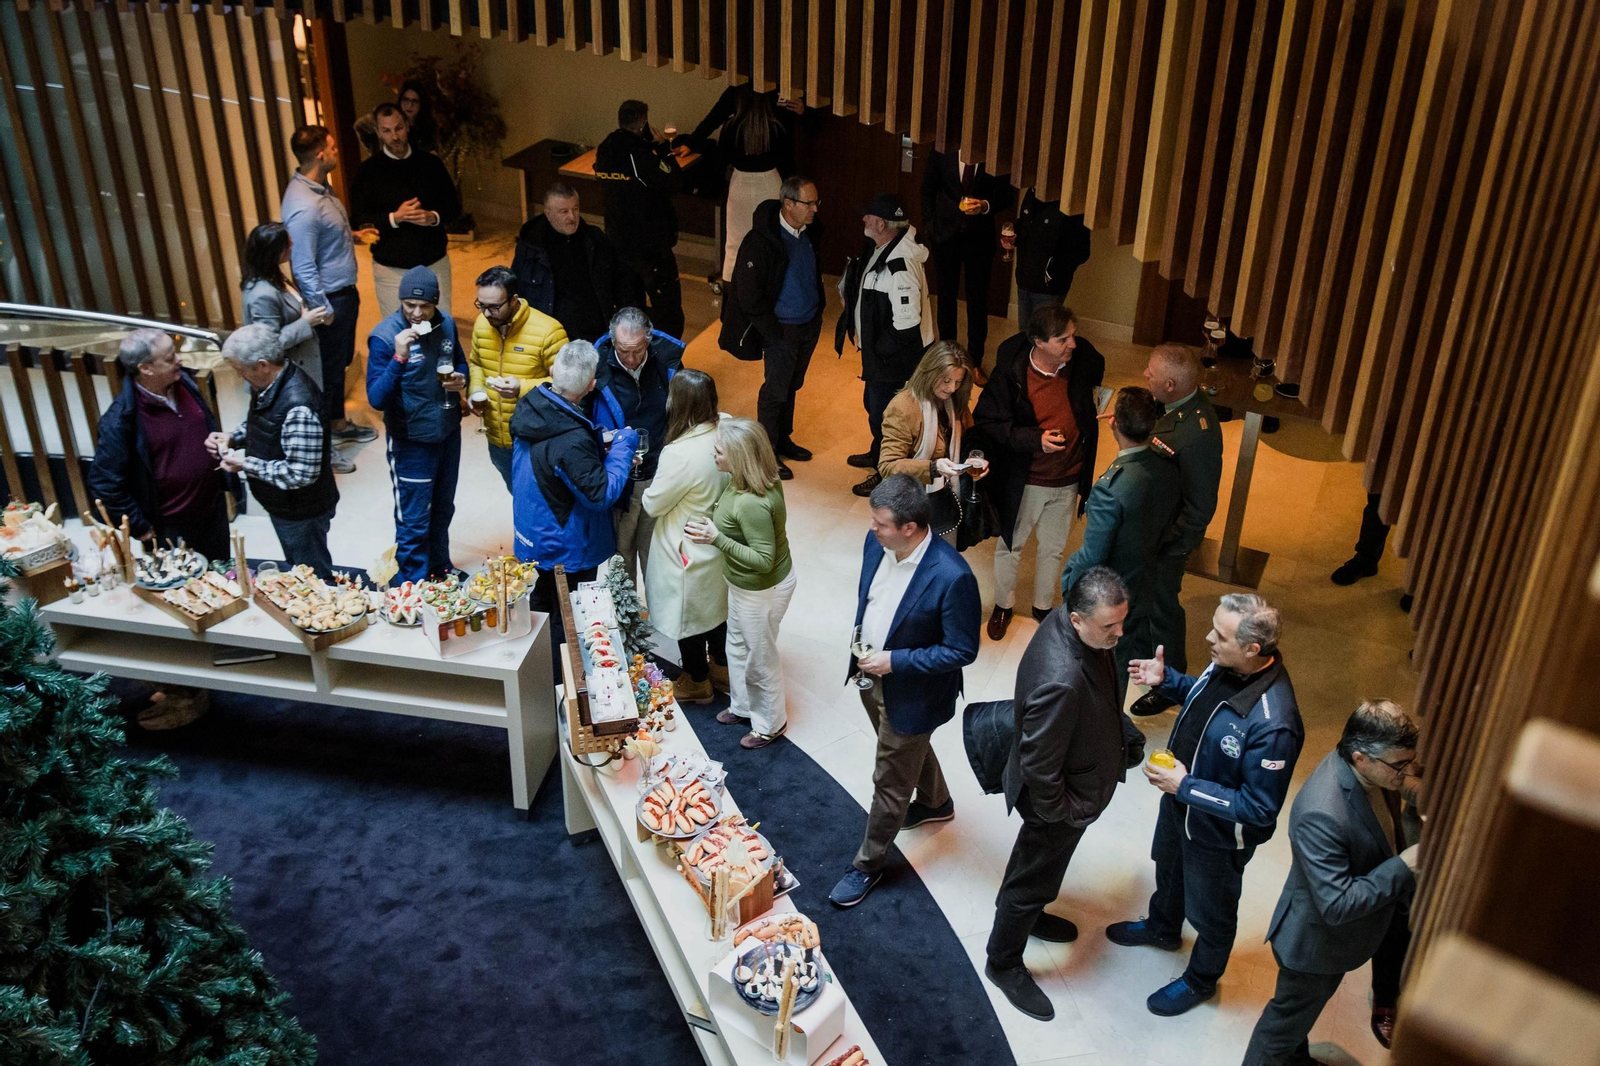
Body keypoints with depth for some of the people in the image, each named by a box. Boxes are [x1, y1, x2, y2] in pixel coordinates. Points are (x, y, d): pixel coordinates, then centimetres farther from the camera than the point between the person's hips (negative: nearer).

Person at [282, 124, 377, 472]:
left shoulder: (321, 185, 2)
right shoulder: (303, 207, -29)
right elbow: (303, 268, -26)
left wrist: (354, 235, 11)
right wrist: (323, 310, -21)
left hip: (345, 292, 10)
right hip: (329, 299, -10)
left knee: (340, 362, 24)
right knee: (327, 371, 4)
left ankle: (338, 423, 42)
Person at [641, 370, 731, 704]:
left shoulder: (679, 455, -35)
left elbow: (652, 505, -20)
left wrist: (647, 491, 2)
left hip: (688, 554, -7)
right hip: (720, 545, 7)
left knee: (688, 617, 17)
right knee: (718, 607, 27)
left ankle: (697, 682, 39)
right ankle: (721, 668, 48)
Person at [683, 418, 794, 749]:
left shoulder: (751, 504, -38)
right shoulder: (750, 481, -9)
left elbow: (763, 560, -32)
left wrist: (716, 539, -33)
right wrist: (716, 526, -2)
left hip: (762, 590, -9)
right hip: (743, 584, 9)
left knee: (760, 657, 15)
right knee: (737, 647, 28)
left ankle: (770, 724, 39)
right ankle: (742, 706, 52)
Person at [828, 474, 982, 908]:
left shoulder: (951, 577, -34)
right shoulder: (876, 542, -13)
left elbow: (962, 651, -24)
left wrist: (896, 660, -26)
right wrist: (859, 632, -2)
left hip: (912, 692, -7)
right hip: (870, 677, 7)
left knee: (890, 781, 12)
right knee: (909, 749, 33)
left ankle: (868, 864, 33)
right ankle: (936, 802, 62)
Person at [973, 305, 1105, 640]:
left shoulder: (1082, 356, -13)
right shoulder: (1011, 373, -24)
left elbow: (1097, 371, 13)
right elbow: (987, 421, -18)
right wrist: (1035, 439, -27)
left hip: (1068, 480, 3)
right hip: (1024, 481, -3)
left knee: (1054, 549, 22)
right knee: (1011, 546, 18)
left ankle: (1043, 606, 45)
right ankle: (1003, 605, 42)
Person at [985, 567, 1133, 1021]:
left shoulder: (1064, 622, -16)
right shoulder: (1061, 681, -45)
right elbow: (1038, 763, -32)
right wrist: (1058, 811, -17)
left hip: (1078, 779, 8)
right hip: (1059, 800, -8)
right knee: (1032, 877, 16)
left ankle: (1027, 914, 61)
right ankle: (1004, 963, 40)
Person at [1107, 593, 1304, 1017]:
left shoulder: (1272, 724, -42)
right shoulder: (1229, 665, -19)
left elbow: (1259, 810, -32)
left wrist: (1185, 787, -32)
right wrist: (1166, 679, -11)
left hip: (1219, 833, -7)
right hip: (1181, 801, 7)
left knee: (1210, 910, 22)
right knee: (1169, 868, 34)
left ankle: (1201, 980, 51)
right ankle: (1163, 928, 65)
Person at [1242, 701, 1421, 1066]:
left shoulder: (1369, 770, -15)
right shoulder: (1321, 815, -42)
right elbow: (1337, 905, -36)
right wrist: (1403, 867, -33)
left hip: (1338, 934, 8)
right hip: (1315, 940, -8)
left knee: (1302, 1010, 33)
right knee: (1287, 1021, 18)